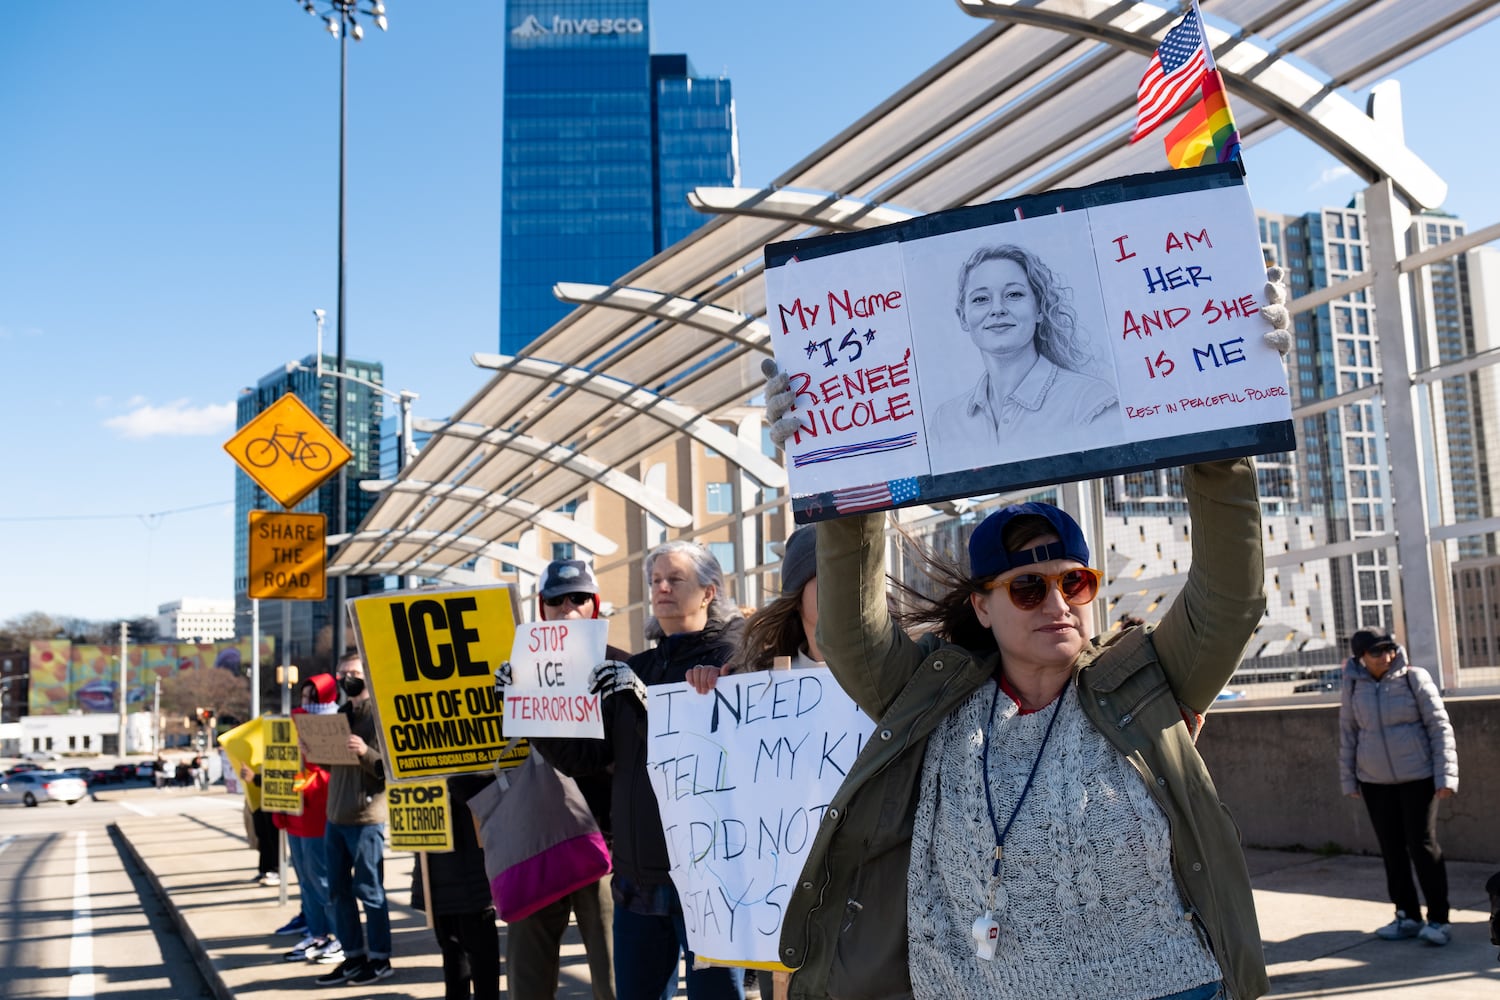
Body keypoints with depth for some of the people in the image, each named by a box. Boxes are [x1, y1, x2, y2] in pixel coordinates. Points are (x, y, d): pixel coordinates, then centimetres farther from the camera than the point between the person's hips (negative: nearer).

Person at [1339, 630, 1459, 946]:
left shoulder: (1414, 678, -8)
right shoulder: (1353, 685, 0)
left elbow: (1439, 726, -5)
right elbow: (1348, 734, 9)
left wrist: (1446, 775, -10)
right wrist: (1348, 780, 10)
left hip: (1417, 777, -3)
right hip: (1374, 781, 3)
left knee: (1423, 846, -3)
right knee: (1392, 849, 8)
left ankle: (1438, 919, 8)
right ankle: (1408, 916, 20)